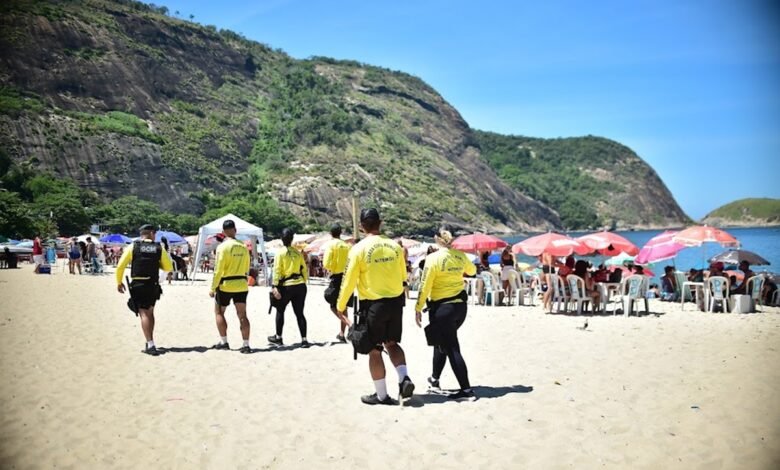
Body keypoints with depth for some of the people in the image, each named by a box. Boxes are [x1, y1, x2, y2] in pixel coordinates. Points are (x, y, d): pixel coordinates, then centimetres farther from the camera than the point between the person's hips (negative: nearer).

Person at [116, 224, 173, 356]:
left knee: (144, 314, -3)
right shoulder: (159, 248, 2)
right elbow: (168, 267, 6)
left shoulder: (133, 247, -2)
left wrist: (119, 282, 8)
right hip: (153, 285, 2)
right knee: (150, 313, 19)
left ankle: (150, 345, -13)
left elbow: (120, 266, -3)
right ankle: (149, 343, 26)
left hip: (137, 285, -2)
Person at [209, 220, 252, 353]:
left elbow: (218, 270, -14)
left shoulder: (223, 247, -12)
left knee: (219, 312, 14)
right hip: (241, 285, 4)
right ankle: (246, 345, 1)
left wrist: (213, 288, -8)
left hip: (225, 285, -4)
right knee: (242, 315, 4)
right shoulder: (243, 247, 4)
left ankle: (224, 342, 14)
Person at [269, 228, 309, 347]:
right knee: (299, 313, 7)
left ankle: (278, 337, 24)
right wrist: (304, 282, 17)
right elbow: (304, 269, 8)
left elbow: (277, 271, -10)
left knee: (280, 311, 15)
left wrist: (275, 287, -10)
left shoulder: (280, 253, -5)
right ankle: (304, 339, 1)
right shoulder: (298, 253, 6)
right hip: (300, 285, 3)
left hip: (286, 286, -3)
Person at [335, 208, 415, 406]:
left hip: (373, 304, -4)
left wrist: (340, 306, 4)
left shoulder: (359, 249, -12)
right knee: (392, 343, 21)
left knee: (374, 350, 8)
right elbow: (403, 276, 10)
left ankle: (381, 395, 16)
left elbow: (349, 281, -9)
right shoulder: (394, 246, -1)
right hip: (396, 301, 4)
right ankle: (404, 378, 3)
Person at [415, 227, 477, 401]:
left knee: (451, 349, -1)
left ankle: (466, 390, -3)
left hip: (442, 308, -6)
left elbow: (425, 287, -14)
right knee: (441, 341, 23)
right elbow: (472, 271, 21)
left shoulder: (433, 258, -16)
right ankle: (435, 379, 36)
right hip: (460, 305, 7)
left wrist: (418, 308, -5)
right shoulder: (460, 256, 0)